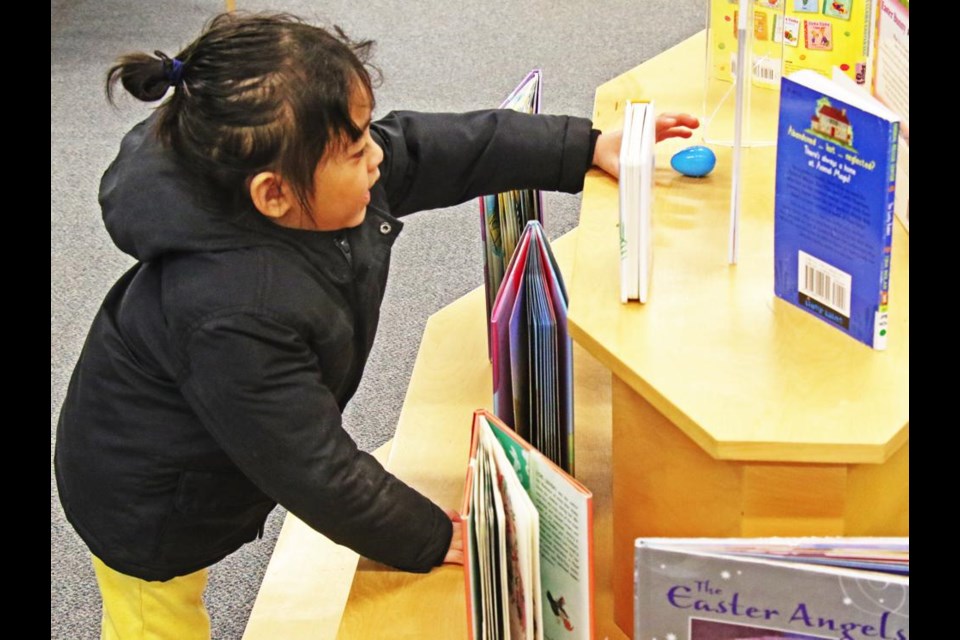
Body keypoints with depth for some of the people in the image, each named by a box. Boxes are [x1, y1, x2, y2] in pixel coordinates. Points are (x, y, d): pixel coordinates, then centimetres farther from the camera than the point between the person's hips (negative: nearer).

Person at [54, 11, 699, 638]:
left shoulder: (325, 179, -20)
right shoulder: (235, 316, -42)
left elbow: (434, 147, -3)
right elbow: (314, 470, -32)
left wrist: (591, 147, 0)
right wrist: (434, 539, -17)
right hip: (148, 508, -7)